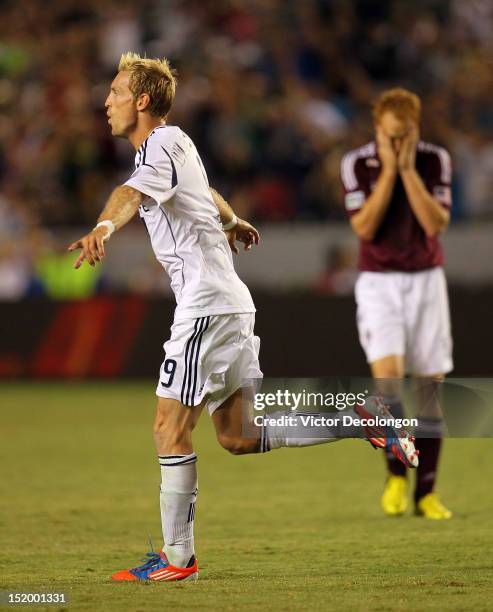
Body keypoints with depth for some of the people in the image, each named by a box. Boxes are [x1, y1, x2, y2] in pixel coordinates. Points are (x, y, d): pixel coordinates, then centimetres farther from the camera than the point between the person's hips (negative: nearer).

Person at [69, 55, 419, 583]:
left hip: (206, 306, -9)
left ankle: (178, 558, -5)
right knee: (237, 437, 10)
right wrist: (232, 223, 62)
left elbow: (132, 193, -35)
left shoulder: (161, 147, -11)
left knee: (170, 429, -7)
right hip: (230, 303, 9)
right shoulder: (177, 143, 18)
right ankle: (360, 420, 8)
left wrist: (103, 229, -55)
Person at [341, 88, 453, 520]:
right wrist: (388, 170, -19)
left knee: (430, 386, 0)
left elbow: (436, 223, -14)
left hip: (427, 279, 2)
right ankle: (396, 475, -2)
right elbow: (364, 227, -15)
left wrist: (408, 168, -19)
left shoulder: (436, 160, -4)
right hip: (379, 282, -2)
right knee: (387, 375, -20)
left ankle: (426, 492, 9)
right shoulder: (356, 164, -7)